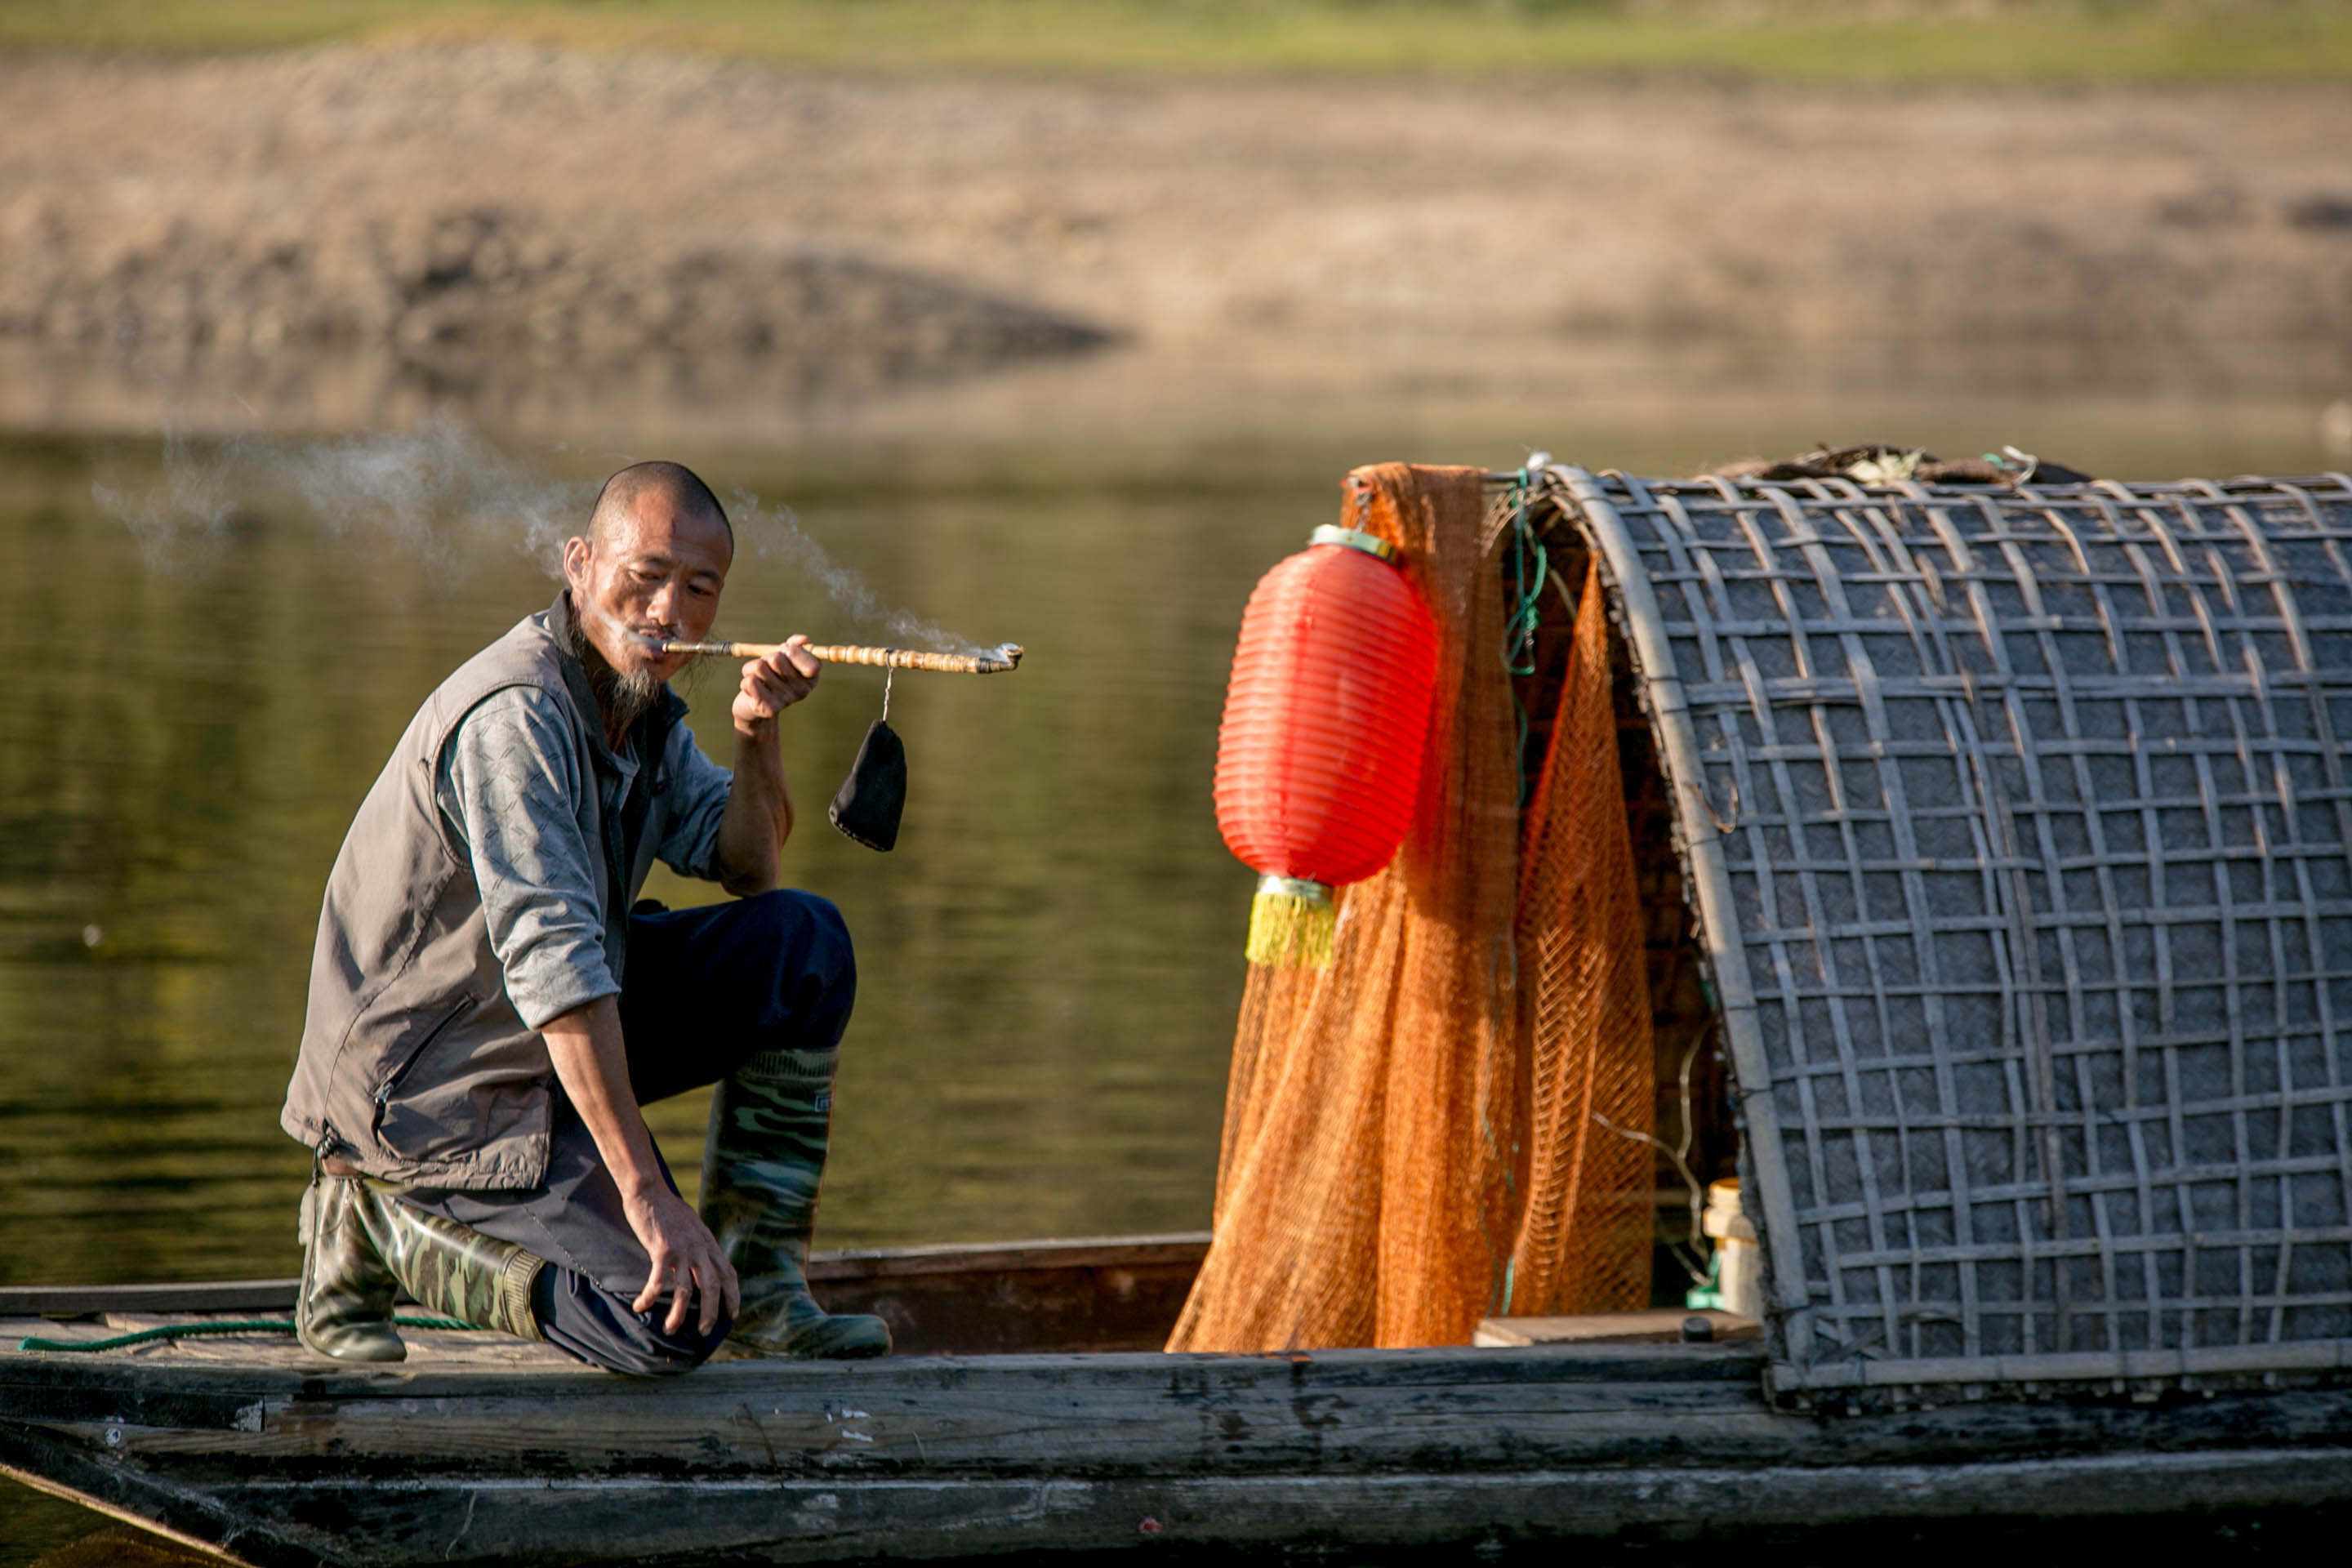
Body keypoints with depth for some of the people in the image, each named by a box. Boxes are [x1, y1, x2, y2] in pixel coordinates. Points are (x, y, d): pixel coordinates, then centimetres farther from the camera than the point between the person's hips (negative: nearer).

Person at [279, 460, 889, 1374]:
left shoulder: (639, 697, 5)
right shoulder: (516, 715, -26)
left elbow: (746, 868, 11)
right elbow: (552, 967, -32)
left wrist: (758, 735, -10)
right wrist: (643, 1191, -35)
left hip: (563, 1035, 10)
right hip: (436, 1084, -10)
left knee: (804, 942, -1)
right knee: (670, 1326, -22)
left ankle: (757, 1286, 4)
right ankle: (379, 1227, -2)